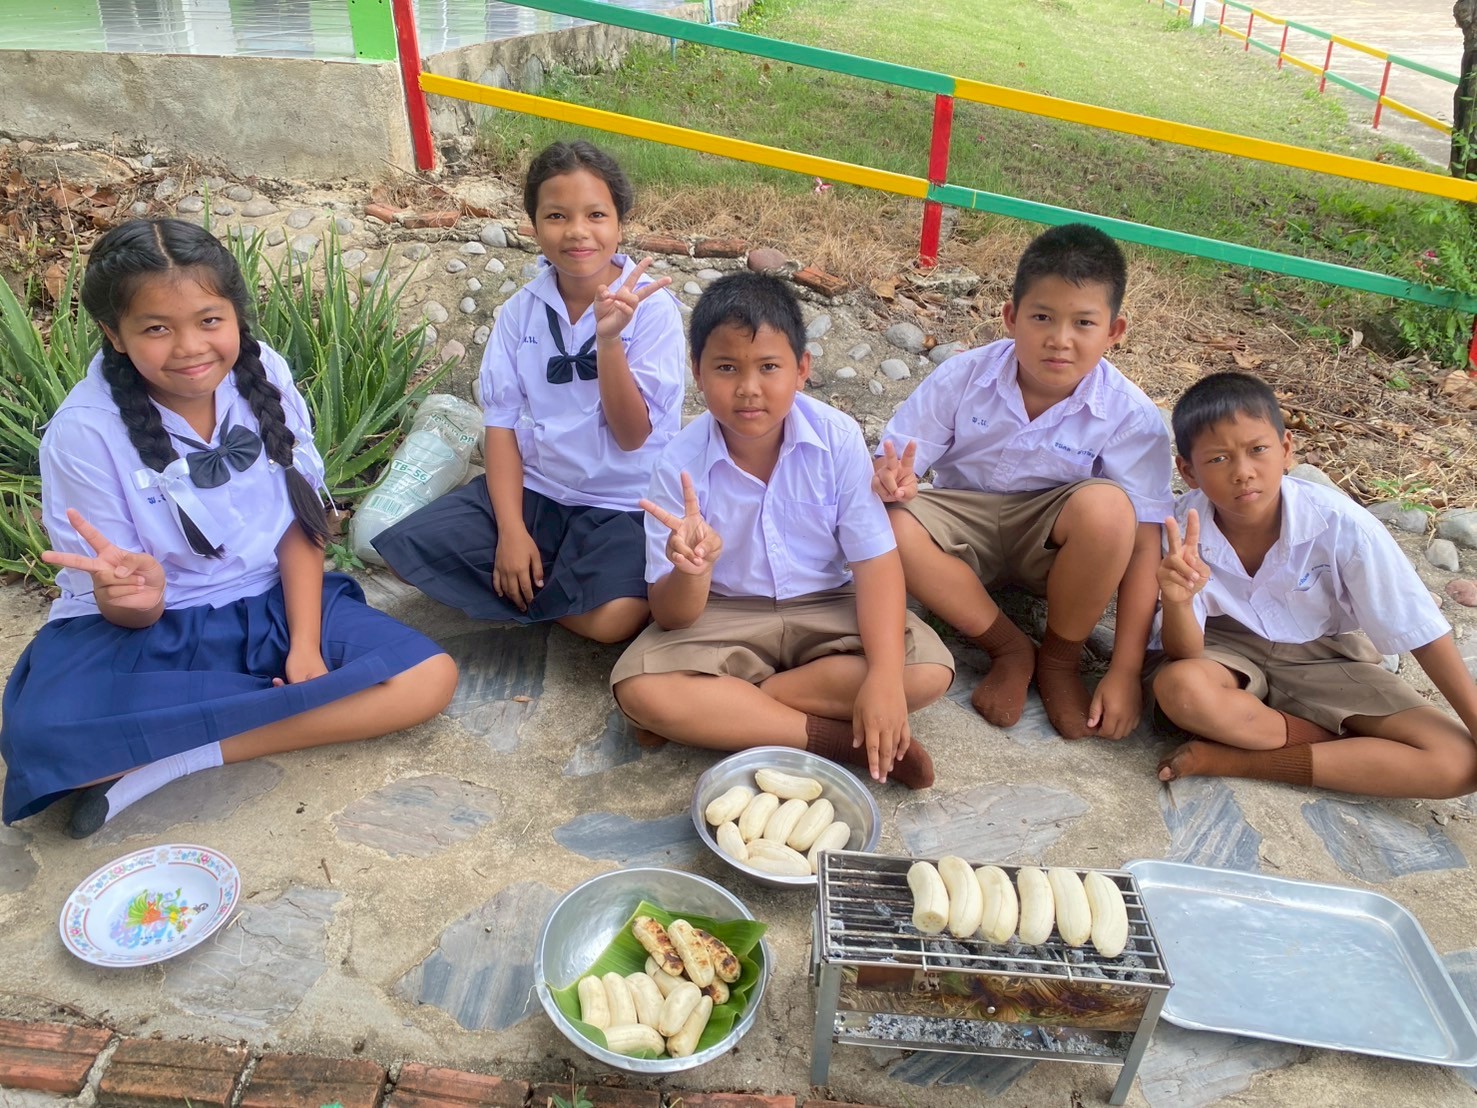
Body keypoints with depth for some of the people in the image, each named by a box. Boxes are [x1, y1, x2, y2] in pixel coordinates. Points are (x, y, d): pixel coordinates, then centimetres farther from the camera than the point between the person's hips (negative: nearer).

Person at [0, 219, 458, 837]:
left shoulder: (265, 375, -9)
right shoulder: (85, 432, -16)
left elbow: (300, 521, -1)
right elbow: (127, 614, -12)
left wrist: (305, 645, -12)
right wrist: (131, 593, -37)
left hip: (270, 605, 4)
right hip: (144, 629, -3)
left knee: (432, 678, -17)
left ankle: (167, 759, -16)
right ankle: (286, 701, -18)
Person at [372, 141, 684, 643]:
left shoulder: (651, 307, -11)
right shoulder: (522, 310, 1)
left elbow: (633, 436, -13)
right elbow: (502, 421, 0)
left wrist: (609, 339, -27)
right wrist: (511, 529, -11)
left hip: (621, 506, -3)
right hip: (531, 489, 3)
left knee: (614, 619, -29)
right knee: (405, 546, -15)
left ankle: (523, 589, 0)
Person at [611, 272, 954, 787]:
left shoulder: (838, 438, -17)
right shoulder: (681, 462, -17)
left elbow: (875, 560, -16)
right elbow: (671, 617, -16)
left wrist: (884, 676, -31)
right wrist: (693, 570, -40)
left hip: (827, 608, 1)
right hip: (725, 616, 0)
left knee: (929, 669, -23)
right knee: (639, 687, -26)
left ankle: (718, 711, -17)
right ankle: (840, 738, -19)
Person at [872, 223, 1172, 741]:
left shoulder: (1130, 417, -18)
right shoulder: (963, 377, -15)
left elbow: (1143, 546, -18)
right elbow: (895, 461, -9)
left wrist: (1125, 671, -22)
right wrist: (893, 480, -38)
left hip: (1054, 542, -1)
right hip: (966, 528, 1)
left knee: (1106, 507, -35)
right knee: (891, 528, -31)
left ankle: (1060, 659, -8)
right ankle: (1011, 650, -10)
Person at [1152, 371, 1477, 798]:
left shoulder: (1340, 524, -25)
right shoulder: (1184, 527, -23)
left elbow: (1420, 629, -14)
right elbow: (1185, 654, -21)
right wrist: (1177, 602, -43)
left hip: (1325, 657, 1)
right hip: (1231, 649, 0)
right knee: (1177, 688, -36)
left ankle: (1236, 760, -17)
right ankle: (1351, 750, -12)